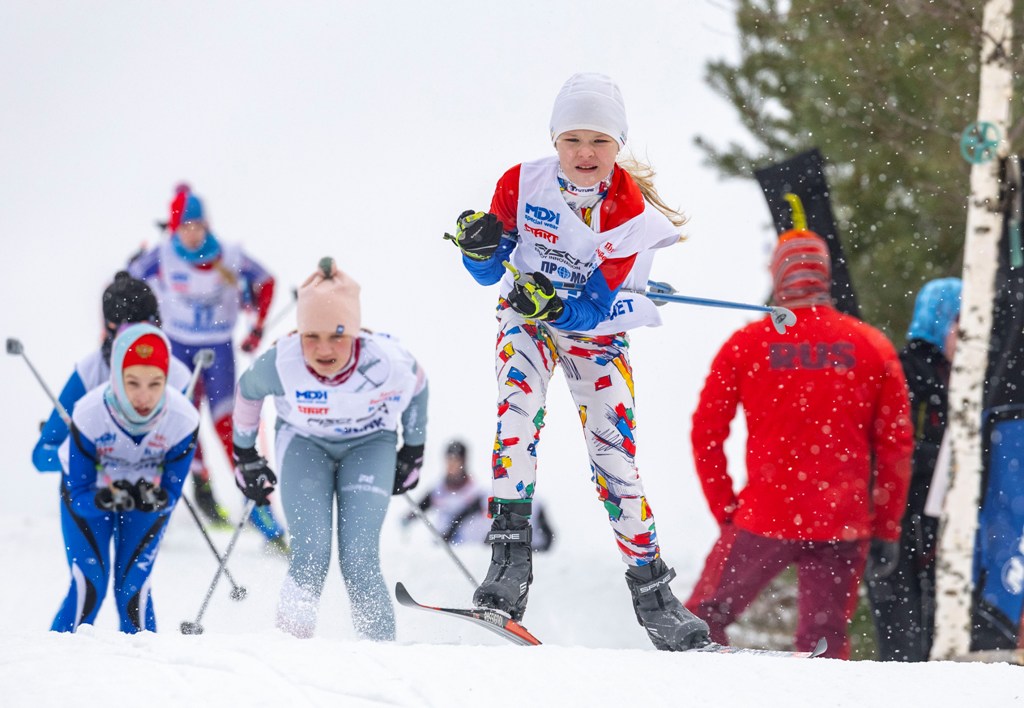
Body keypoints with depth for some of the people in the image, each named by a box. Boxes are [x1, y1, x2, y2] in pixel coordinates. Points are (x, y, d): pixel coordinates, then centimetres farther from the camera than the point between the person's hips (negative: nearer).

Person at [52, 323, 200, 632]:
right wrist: (106, 500, -45)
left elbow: (172, 490, -18)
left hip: (147, 493, 1)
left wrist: (156, 500, -41)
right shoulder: (89, 416, -34)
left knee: (132, 588, -8)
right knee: (88, 587, -13)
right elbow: (78, 494, -24)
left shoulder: (183, 420, -30)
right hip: (90, 494, -1)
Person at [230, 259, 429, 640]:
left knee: (359, 561, -15)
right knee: (311, 552, -19)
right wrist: (246, 460, 6)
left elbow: (417, 387, -5)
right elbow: (247, 392, -5)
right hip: (304, 443, 1)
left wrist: (412, 455, 6)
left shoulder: (387, 361, -31)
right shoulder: (278, 364, -30)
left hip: (369, 445, 0)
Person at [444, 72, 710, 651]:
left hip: (595, 328, 0)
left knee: (615, 452, -7)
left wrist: (555, 304, -40)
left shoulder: (635, 216, -19)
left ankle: (651, 587, 5)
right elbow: (488, 273, -9)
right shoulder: (523, 184, -16)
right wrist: (481, 247, -31)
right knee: (520, 409, -28)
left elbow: (602, 306, -22)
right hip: (526, 317, 0)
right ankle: (511, 557, -31)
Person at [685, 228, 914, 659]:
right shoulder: (872, 347, 5)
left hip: (764, 521, -2)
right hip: (842, 526, 2)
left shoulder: (747, 344, 1)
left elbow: (706, 433, 1)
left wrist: (725, 510, 9)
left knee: (702, 623, 13)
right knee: (825, 642, 10)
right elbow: (896, 444, 4)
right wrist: (885, 527, 10)